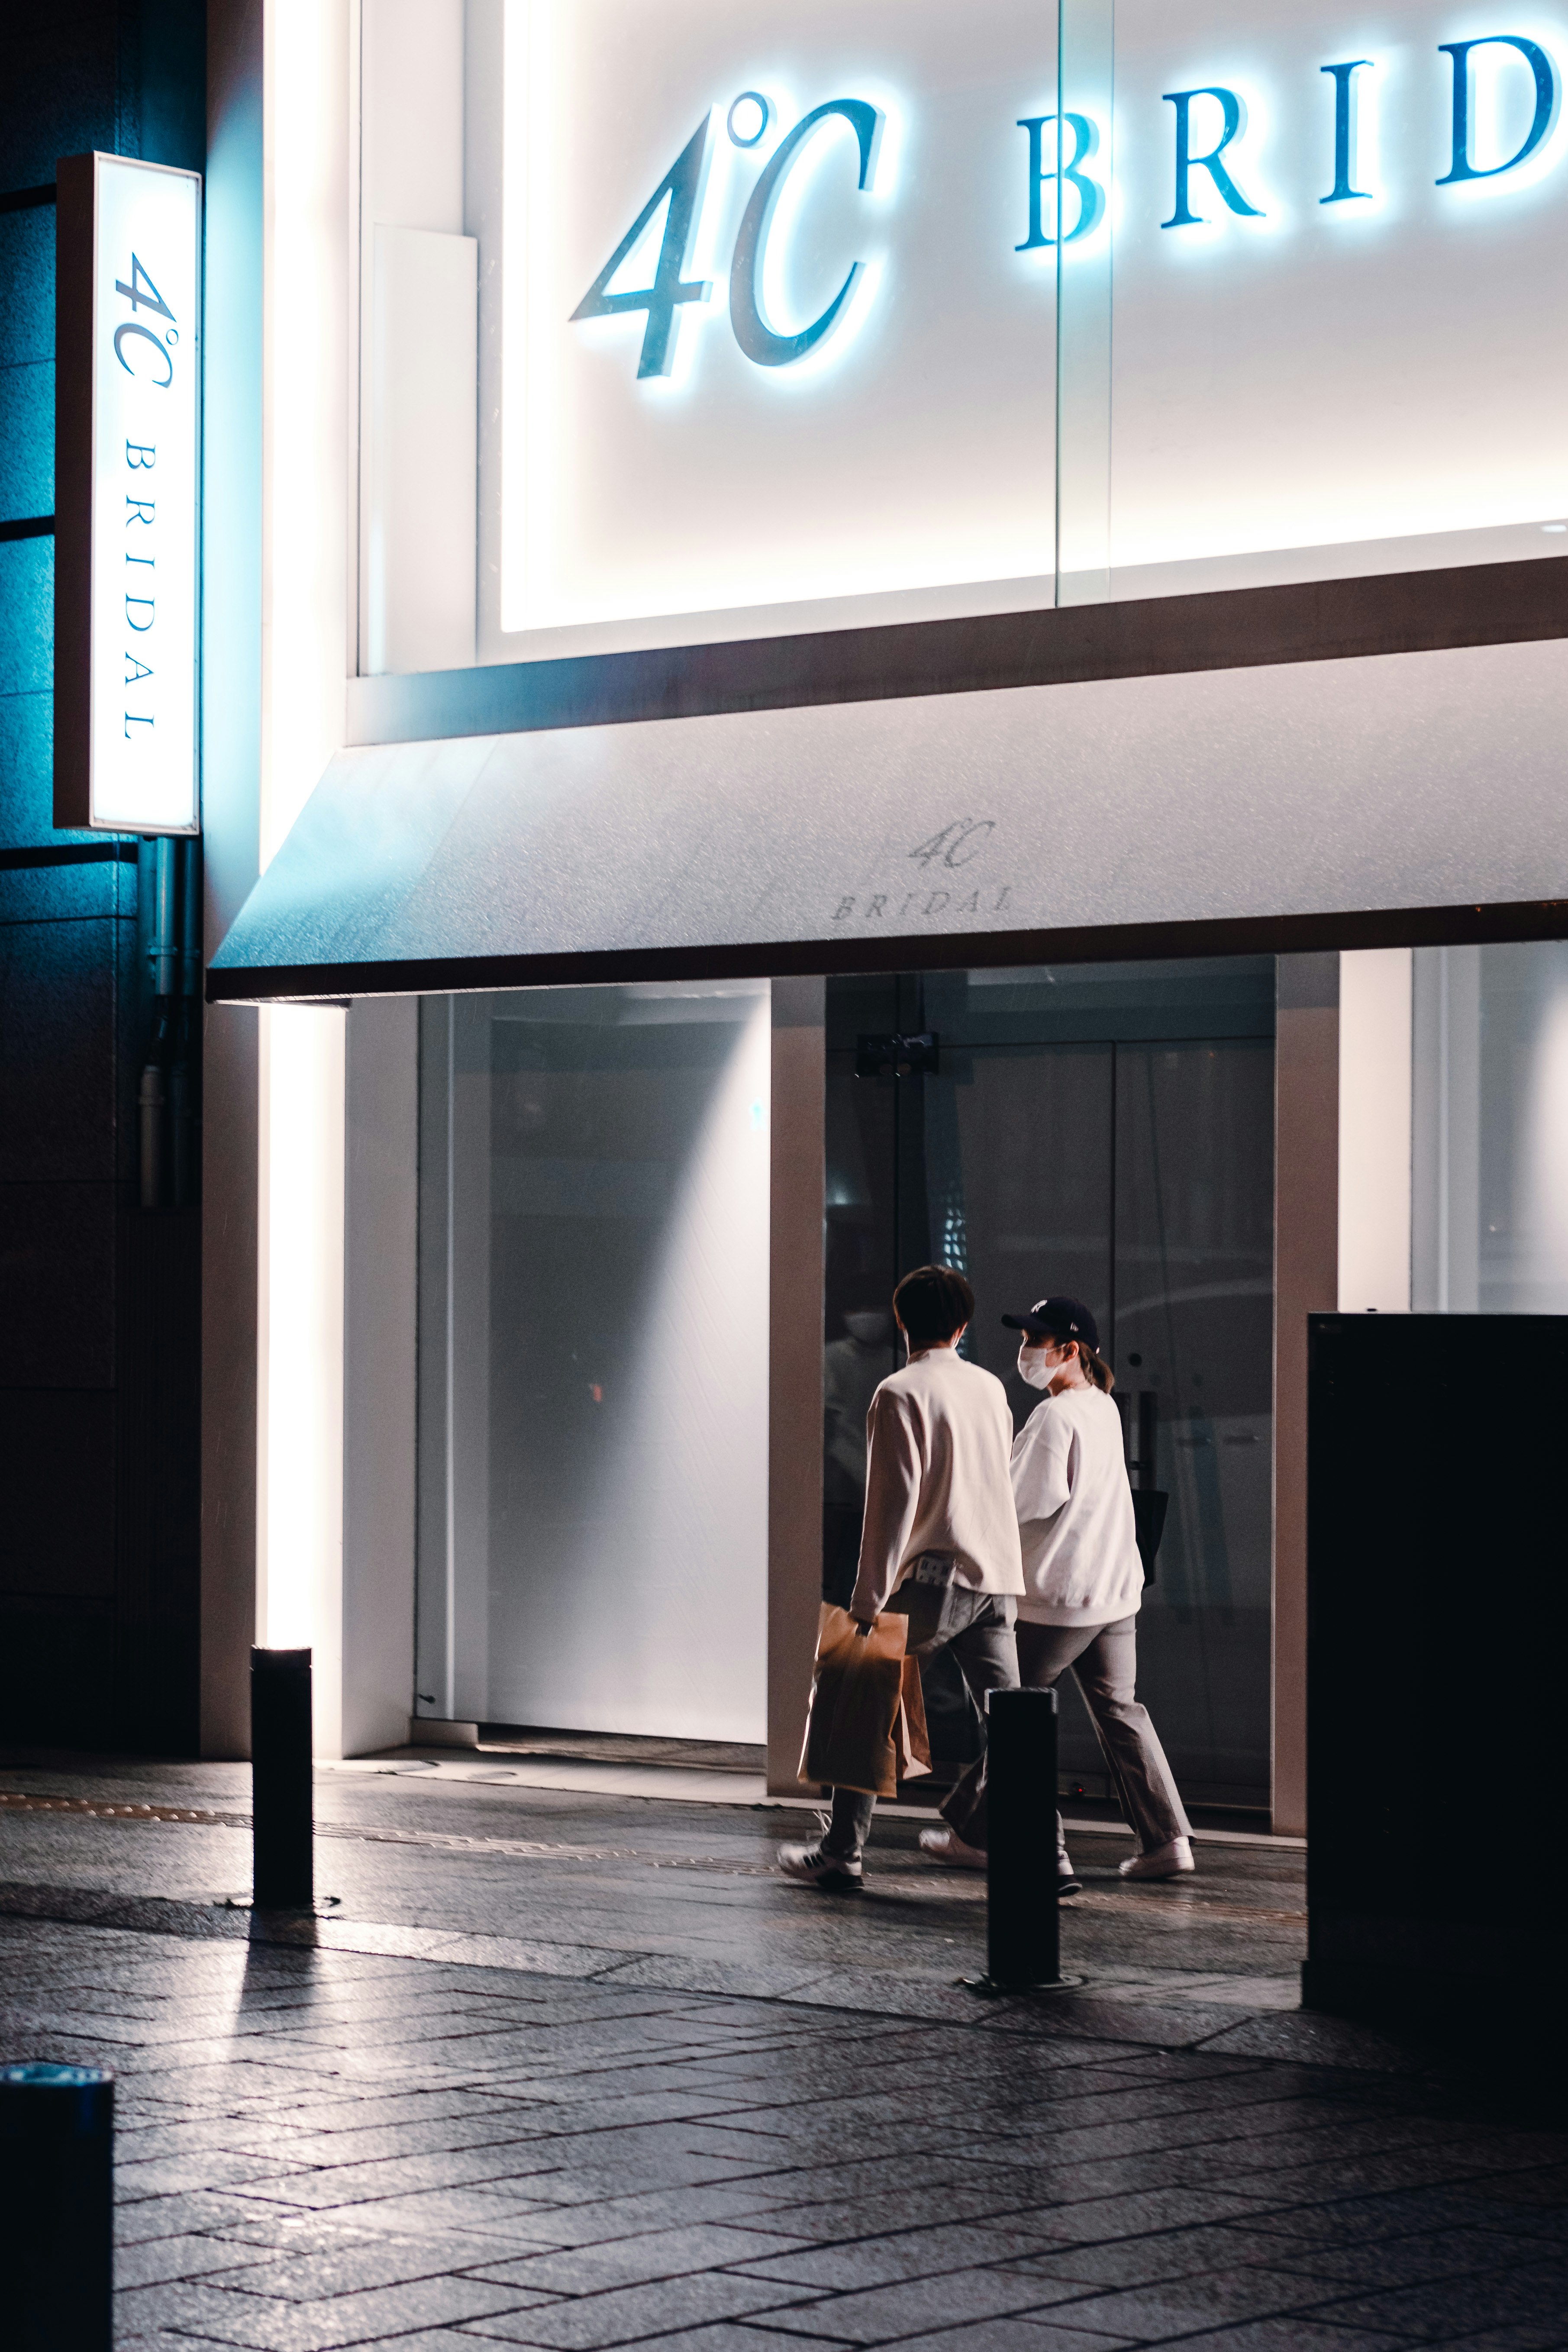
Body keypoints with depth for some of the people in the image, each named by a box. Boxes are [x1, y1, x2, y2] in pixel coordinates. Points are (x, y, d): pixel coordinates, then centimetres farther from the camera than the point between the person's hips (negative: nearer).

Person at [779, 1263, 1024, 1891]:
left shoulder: (902, 1393, -7)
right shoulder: (991, 1388, 13)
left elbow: (894, 1501, -14)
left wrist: (869, 1599, -12)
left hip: (938, 1578, -6)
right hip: (1000, 1575, 6)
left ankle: (841, 1852, 0)